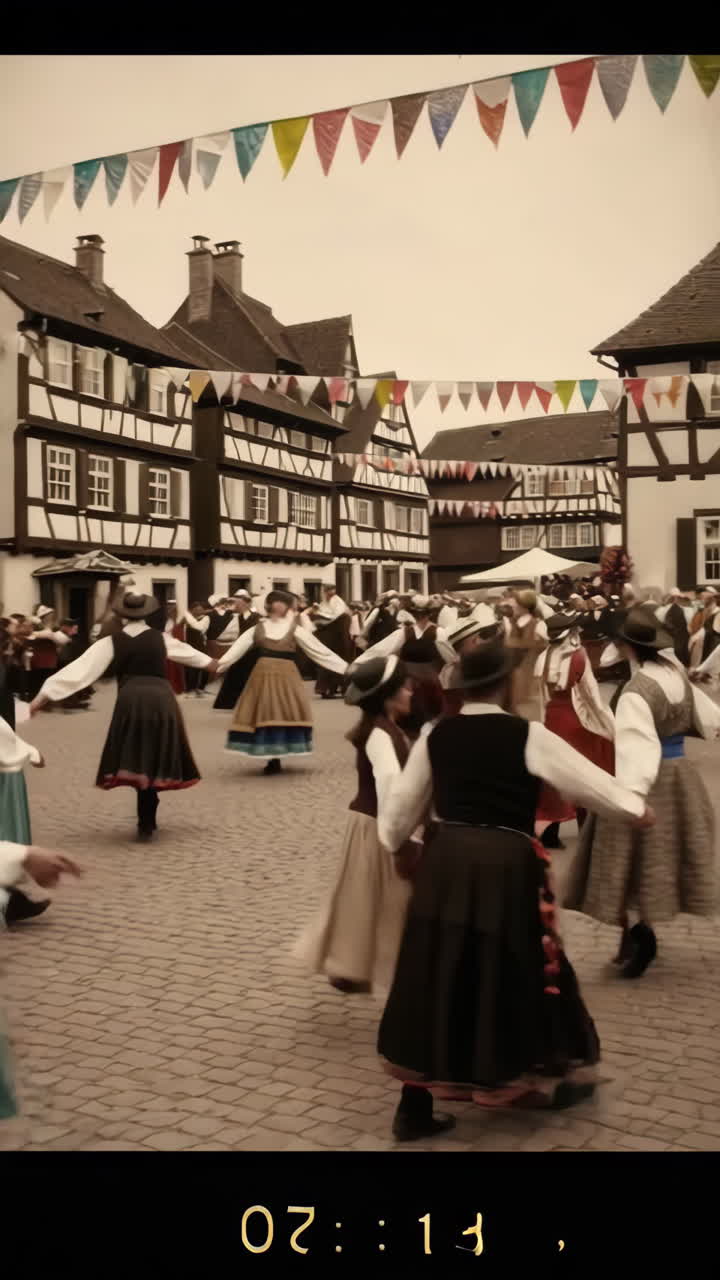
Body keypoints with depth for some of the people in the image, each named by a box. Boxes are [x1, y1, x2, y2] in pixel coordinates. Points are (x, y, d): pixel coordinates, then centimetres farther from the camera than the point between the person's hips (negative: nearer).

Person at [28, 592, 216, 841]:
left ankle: (147, 822, 3)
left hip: (131, 701, -1)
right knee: (153, 763, 11)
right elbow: (188, 653, 33)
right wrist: (212, 663, 54)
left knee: (138, 763, 7)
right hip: (162, 700, 1)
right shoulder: (161, 638, 13)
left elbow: (80, 669, 2)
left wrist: (43, 696, 3)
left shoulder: (111, 643, 7)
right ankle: (147, 822, 14)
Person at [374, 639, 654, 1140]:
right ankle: (552, 1081, 35)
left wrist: (393, 841, 33)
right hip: (506, 866, -3)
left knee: (437, 976, 10)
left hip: (445, 862, 4)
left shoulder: (437, 736, 4)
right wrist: (637, 808, 20)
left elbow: (401, 808, 12)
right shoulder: (528, 736, -7)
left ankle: (415, 1108, 15)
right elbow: (589, 779, 3)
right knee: (517, 972, 14)